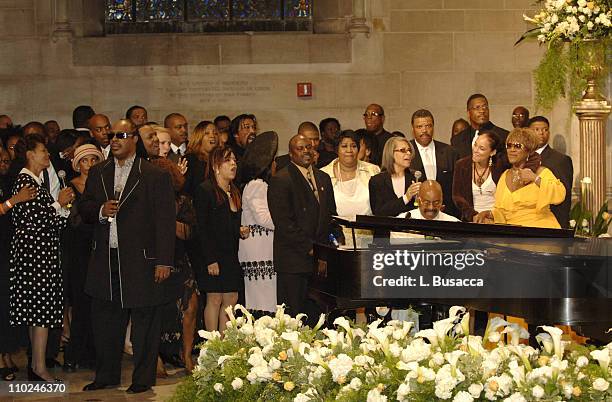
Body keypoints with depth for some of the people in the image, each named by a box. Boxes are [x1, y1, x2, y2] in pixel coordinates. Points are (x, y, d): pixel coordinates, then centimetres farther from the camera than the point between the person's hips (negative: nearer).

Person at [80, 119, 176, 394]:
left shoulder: (155, 176, -4)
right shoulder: (97, 173, 12)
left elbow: (165, 221, -7)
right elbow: (84, 209, 16)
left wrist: (164, 262, -12)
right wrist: (100, 210, -8)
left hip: (140, 259, -5)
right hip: (106, 260, 5)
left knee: (144, 320, 2)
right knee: (104, 320, 11)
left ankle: (143, 379, 13)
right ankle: (106, 376, 24)